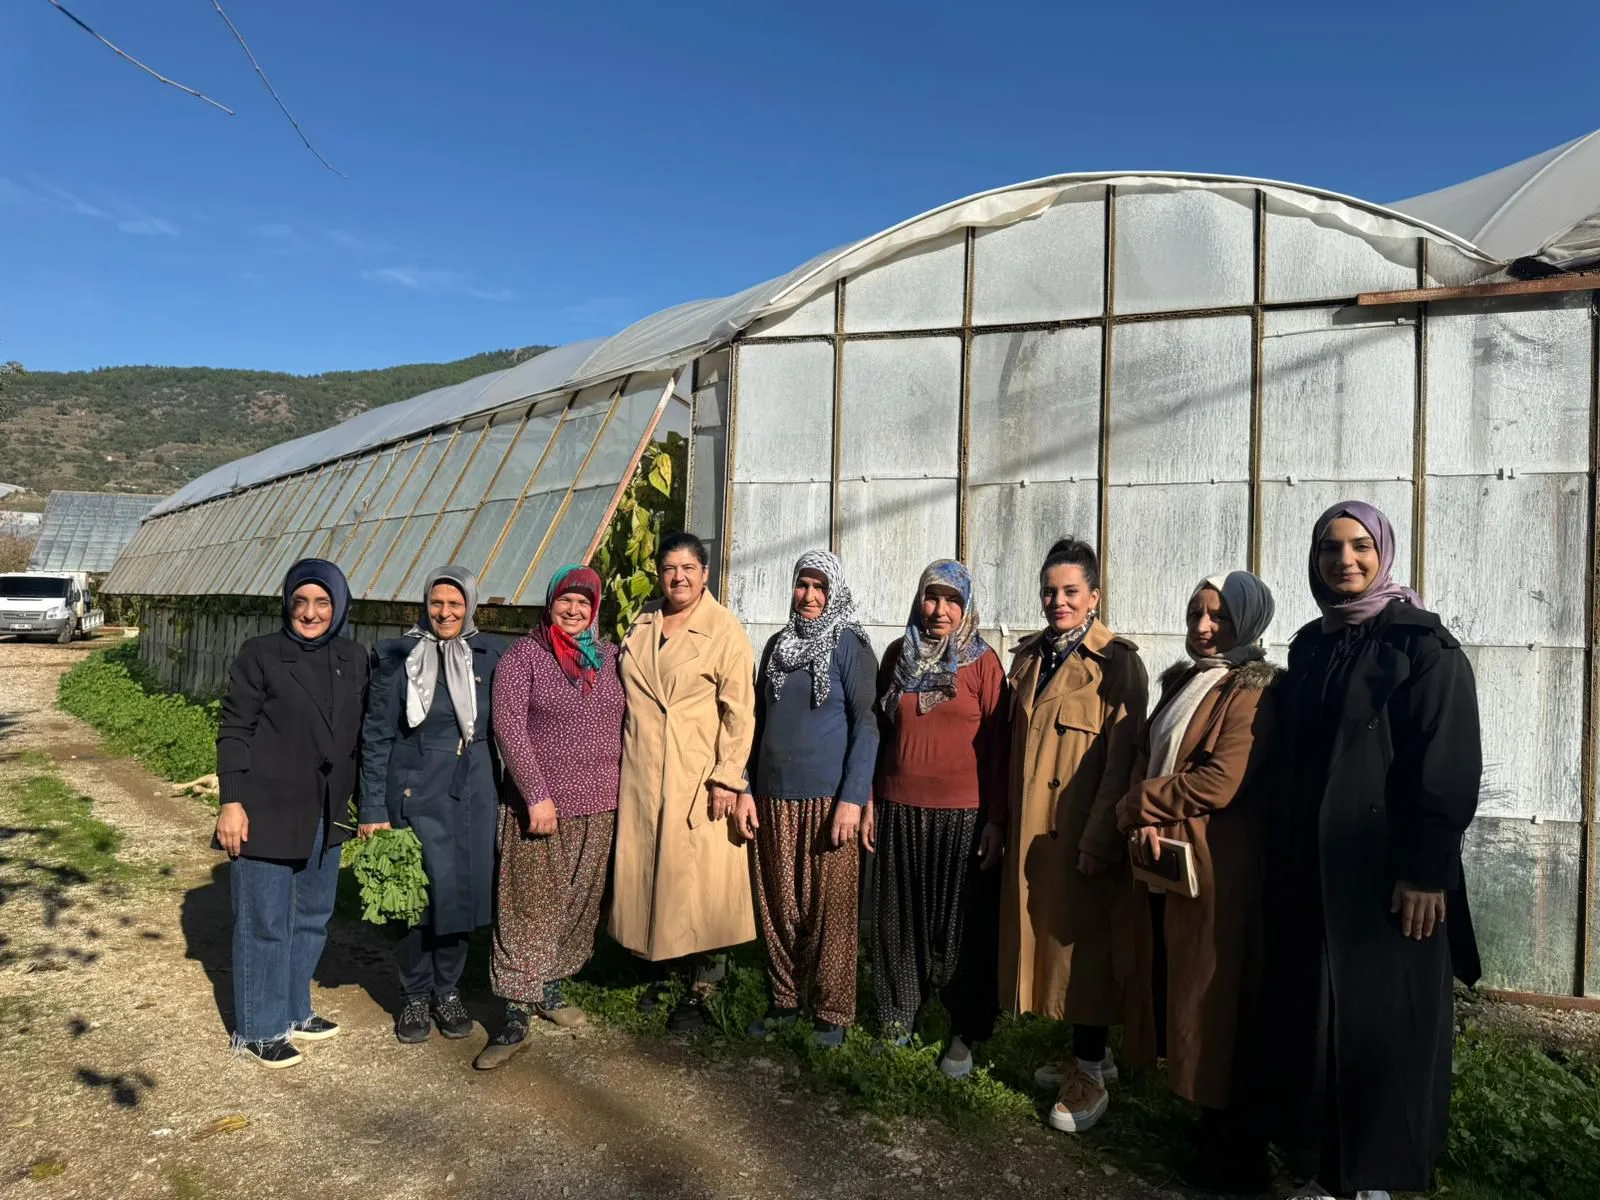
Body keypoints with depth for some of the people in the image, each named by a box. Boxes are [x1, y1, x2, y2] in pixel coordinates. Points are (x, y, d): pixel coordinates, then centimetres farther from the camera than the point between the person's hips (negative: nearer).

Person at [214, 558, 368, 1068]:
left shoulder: (353, 660, 6)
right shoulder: (259, 655, -7)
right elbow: (234, 731, -8)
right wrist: (231, 801, -14)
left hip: (325, 814, 5)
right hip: (267, 812, -5)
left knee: (313, 916, 15)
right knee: (265, 922, 4)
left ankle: (293, 1011, 32)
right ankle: (259, 1029, 19)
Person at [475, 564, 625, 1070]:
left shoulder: (609, 656, 7)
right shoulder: (523, 654, -5)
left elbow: (623, 724, 12)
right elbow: (508, 726, -12)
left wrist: (623, 789, 7)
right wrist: (537, 794, -17)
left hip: (597, 806, 5)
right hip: (540, 805, -4)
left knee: (578, 905, 14)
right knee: (530, 910, -1)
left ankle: (551, 991, 31)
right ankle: (515, 1018, 7)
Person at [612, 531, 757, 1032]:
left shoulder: (725, 629, -8)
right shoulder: (642, 623, 10)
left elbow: (740, 710, -11)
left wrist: (728, 777, -16)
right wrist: (622, 762, 13)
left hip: (698, 774, -5)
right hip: (642, 772, 6)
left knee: (698, 877, -1)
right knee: (648, 869, 11)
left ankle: (702, 988, 12)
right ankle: (669, 968, 29)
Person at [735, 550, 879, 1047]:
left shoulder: (849, 646, -4)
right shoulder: (778, 645, 11)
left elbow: (866, 725, -8)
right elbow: (759, 720, 14)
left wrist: (853, 799, -15)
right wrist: (746, 789, 8)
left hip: (827, 798, -5)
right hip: (773, 797, 5)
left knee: (830, 907, 3)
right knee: (777, 904, 11)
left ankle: (832, 1011, 17)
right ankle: (784, 999, 27)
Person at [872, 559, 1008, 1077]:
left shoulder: (983, 662, -4)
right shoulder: (898, 655, 7)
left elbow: (997, 745, -5)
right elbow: (879, 729, 11)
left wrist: (995, 820, -8)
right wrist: (868, 800, 8)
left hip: (962, 815, -3)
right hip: (900, 810, 3)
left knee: (962, 920, 6)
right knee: (901, 915, 13)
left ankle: (963, 1033, 21)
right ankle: (898, 1016, 29)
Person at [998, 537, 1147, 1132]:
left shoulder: (1117, 662, -9)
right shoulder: (1027, 656, 11)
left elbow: (1121, 757, -14)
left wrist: (1099, 837, -17)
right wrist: (1002, 819, 10)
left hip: (1082, 831, -6)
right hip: (1030, 827, 7)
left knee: (1084, 943, 2)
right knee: (1046, 935, 14)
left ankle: (1089, 1075, 16)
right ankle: (1088, 1053, 31)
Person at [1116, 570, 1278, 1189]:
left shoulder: (1253, 692, -11)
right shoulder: (1181, 683, 15)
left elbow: (1218, 783, -20)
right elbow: (1148, 760, 11)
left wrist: (1133, 806, -8)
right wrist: (1147, 827, -7)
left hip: (1220, 872, -8)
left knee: (1216, 1004, 1)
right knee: (1174, 992, 12)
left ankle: (1234, 1156, 16)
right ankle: (1206, 1122, 28)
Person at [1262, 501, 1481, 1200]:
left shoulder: (1423, 643, -7)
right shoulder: (1310, 646, 10)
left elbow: (1448, 766, -13)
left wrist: (1426, 868, -17)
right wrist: (1281, 858, 12)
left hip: (1385, 868, -6)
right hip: (1310, 869, 6)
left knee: (1383, 1023, 3)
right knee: (1310, 1016, 9)